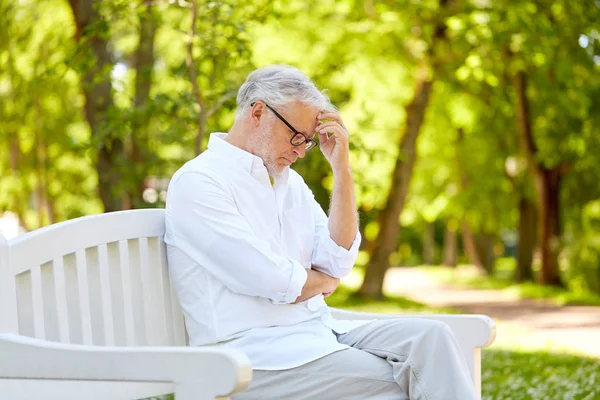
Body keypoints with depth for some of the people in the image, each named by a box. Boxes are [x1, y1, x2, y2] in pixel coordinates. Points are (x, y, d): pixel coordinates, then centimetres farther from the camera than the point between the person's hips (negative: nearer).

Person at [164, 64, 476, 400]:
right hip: (254, 351, -7)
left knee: (429, 336, -17)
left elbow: (339, 262, 5)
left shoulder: (289, 181, 17)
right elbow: (272, 282, -15)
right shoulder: (196, 183, -8)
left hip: (319, 332, 7)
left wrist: (341, 166, 1)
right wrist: (323, 281, 6)